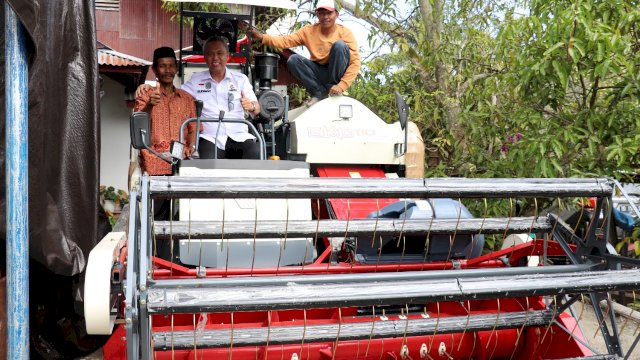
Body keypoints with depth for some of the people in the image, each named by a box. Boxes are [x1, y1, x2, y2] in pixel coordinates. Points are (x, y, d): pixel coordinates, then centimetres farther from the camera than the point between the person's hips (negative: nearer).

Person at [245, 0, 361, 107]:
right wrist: (261, 37, -25)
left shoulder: (344, 32, -12)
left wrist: (342, 85, -29)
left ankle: (332, 87, -15)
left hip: (337, 73, -3)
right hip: (319, 73, 3)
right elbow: (286, 41, -10)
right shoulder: (309, 30, -3)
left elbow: (356, 62, -18)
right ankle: (319, 92, -11)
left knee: (340, 45, -27)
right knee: (293, 60, -20)